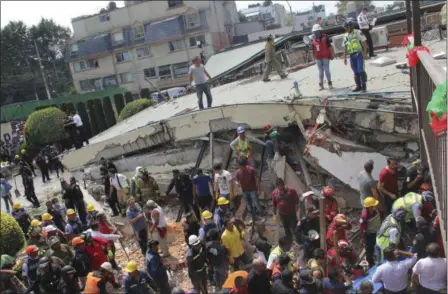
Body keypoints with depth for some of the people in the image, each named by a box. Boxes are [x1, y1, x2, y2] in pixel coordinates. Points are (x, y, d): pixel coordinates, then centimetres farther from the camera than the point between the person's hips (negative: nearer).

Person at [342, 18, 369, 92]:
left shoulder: (358, 33, -3)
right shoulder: (346, 36, 13)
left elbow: (364, 43, -5)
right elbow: (345, 48, 17)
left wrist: (365, 53, -13)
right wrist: (345, 58, 13)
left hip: (359, 54, -5)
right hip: (351, 56, 5)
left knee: (361, 70, -11)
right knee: (356, 72, 8)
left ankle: (364, 86, -5)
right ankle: (358, 86, 14)